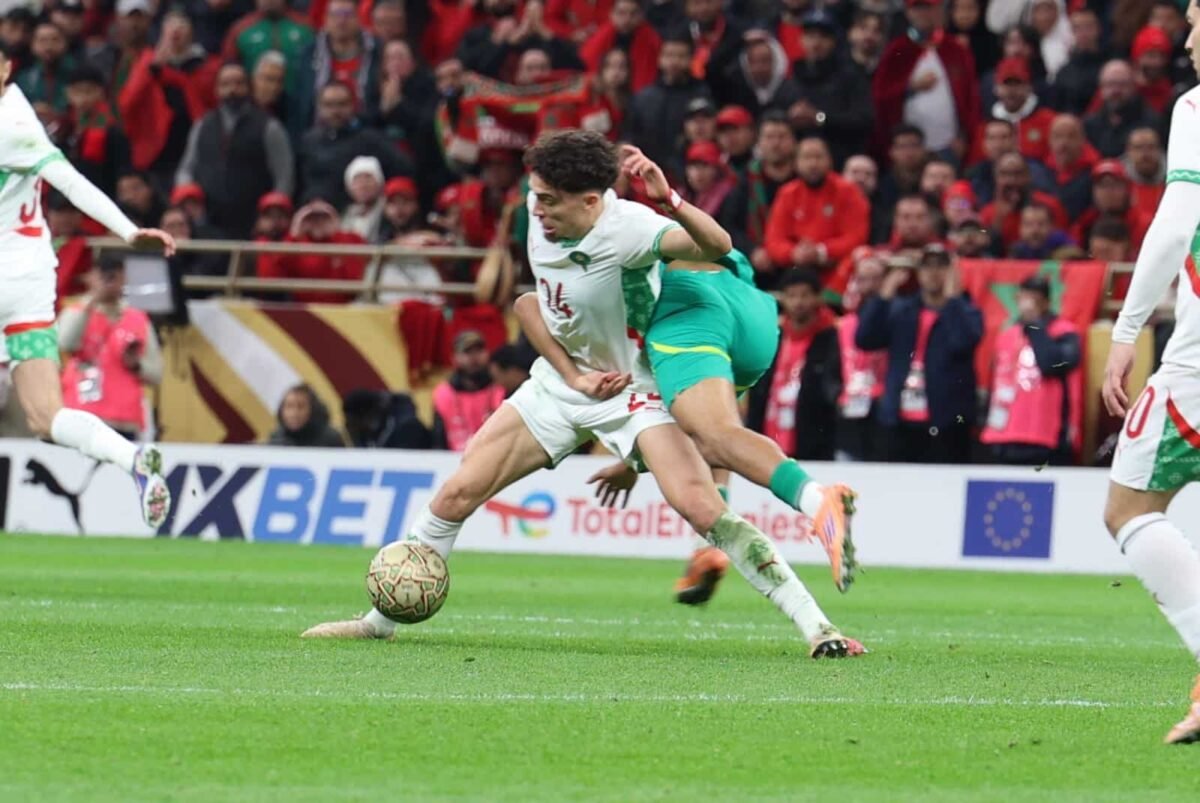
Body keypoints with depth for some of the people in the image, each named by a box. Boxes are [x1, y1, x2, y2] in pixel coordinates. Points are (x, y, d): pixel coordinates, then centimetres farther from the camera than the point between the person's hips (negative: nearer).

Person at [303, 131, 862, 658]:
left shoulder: (626, 229, -29)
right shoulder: (539, 214, -9)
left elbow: (715, 246, -45)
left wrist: (669, 203, -63)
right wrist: (573, 373, 4)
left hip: (633, 388, -6)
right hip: (563, 381, 6)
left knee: (701, 508, -25)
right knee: (457, 492, -2)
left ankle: (814, 625, -19)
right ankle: (380, 621, 14)